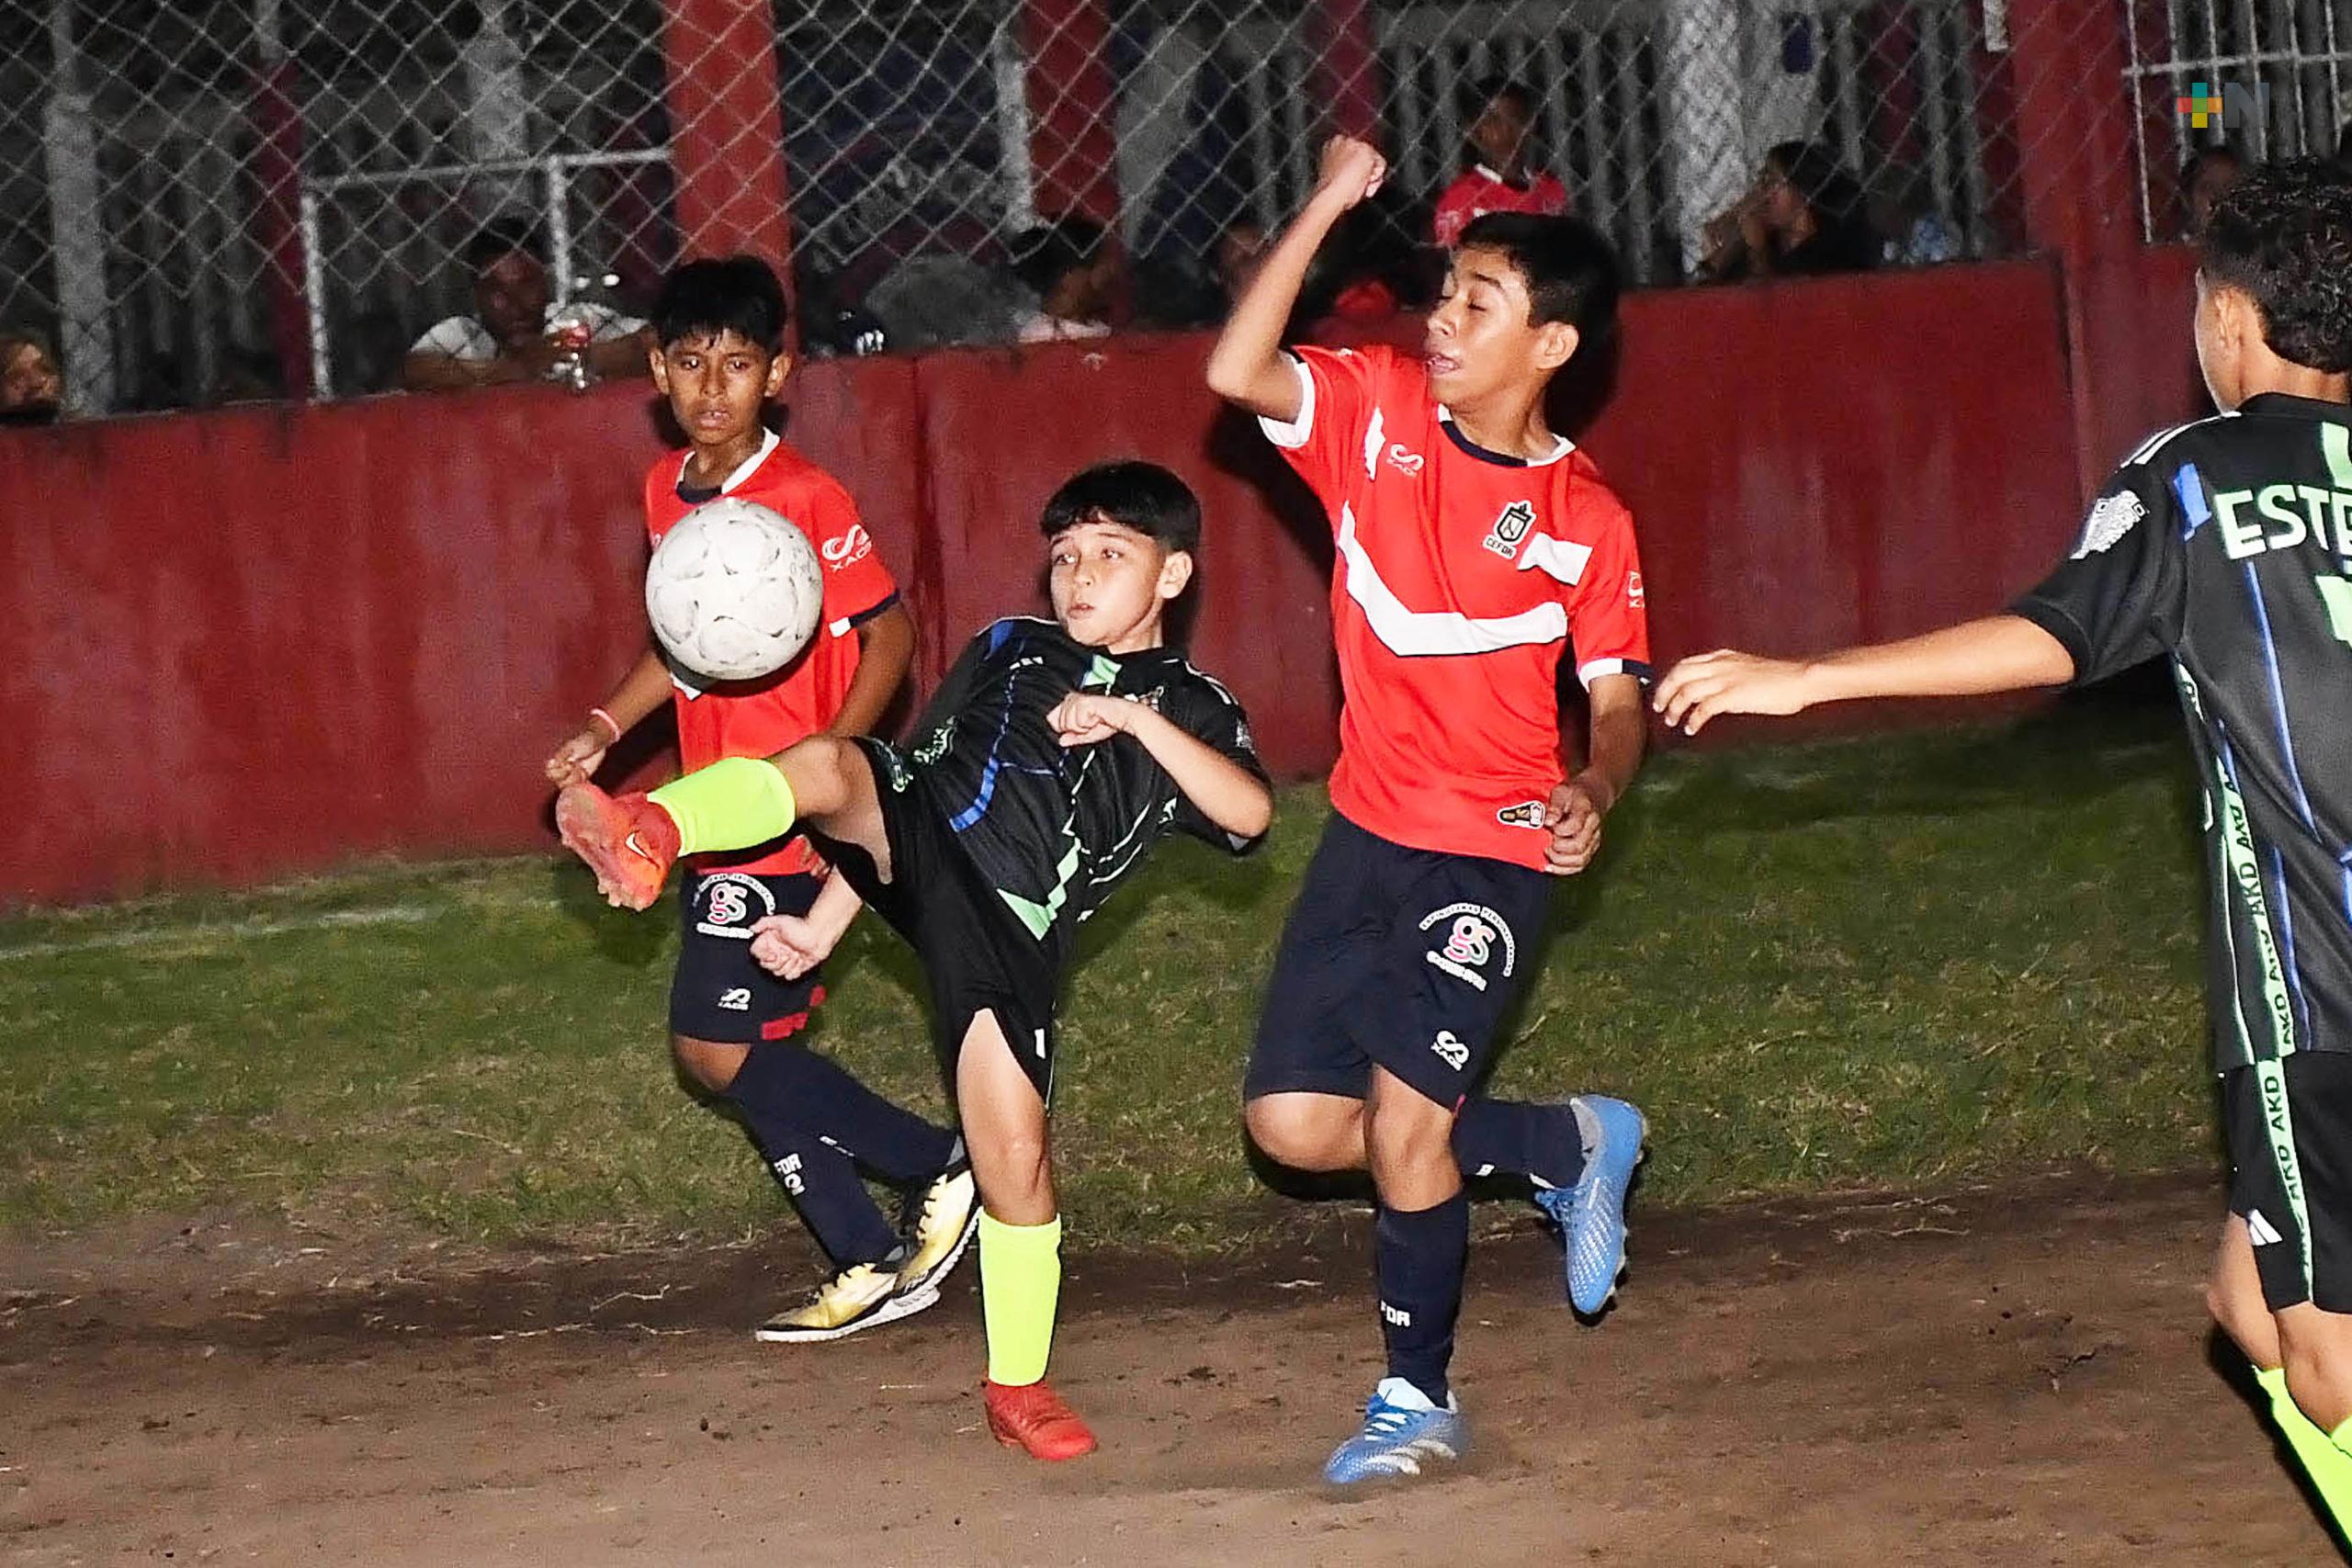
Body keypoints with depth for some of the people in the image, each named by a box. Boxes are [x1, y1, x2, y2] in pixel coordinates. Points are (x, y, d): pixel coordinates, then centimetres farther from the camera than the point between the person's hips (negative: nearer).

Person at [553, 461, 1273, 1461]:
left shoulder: (1187, 705, 13)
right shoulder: (1010, 649, 22)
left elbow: (1250, 812, -7)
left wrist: (1133, 717, -15)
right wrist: (826, 925, 14)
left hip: (1009, 925, -2)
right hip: (914, 836, 2)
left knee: (1016, 1155, -6)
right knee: (830, 762, -30)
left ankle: (1019, 1386, 12)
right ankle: (649, 834, -56)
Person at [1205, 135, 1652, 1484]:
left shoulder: (1585, 518, -7)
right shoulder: (1378, 409, -1)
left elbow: (1618, 695, -3)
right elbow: (1237, 372, -17)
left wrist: (1595, 791, -24)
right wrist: (1328, 206, -18)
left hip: (1496, 853, -4)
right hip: (1372, 831, 4)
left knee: (1407, 1114, -14)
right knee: (1294, 1120, 1)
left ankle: (1420, 1394, 7)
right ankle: (1568, 1145, 22)